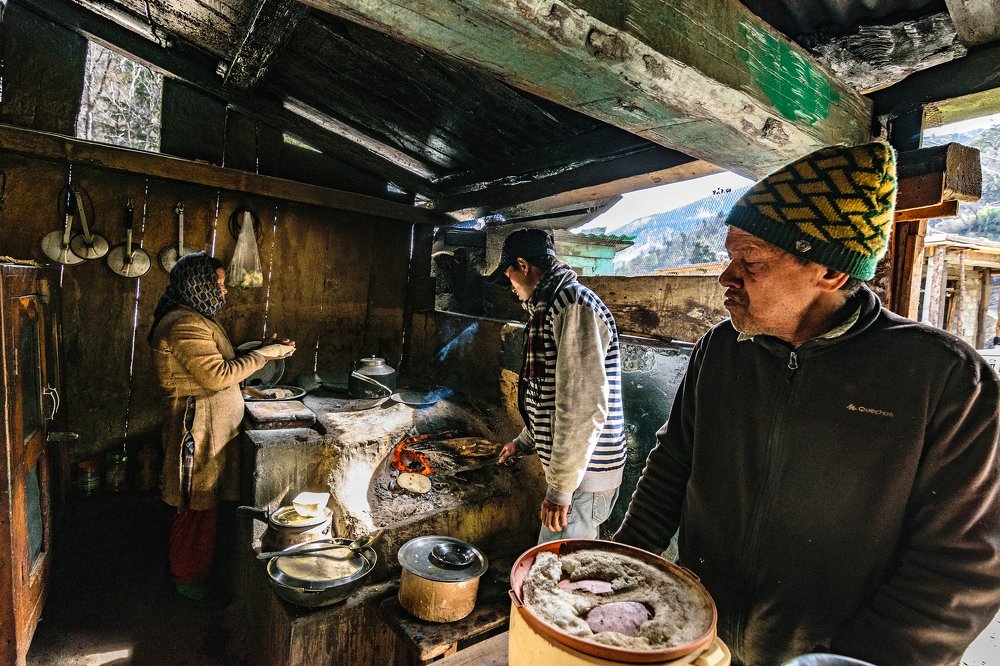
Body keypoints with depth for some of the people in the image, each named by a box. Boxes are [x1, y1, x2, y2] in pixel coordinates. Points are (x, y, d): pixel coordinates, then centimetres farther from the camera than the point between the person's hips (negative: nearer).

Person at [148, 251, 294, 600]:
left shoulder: (194, 319, 12)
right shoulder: (184, 325, -22)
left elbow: (213, 368, 15)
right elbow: (218, 376, -27)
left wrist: (261, 352, 7)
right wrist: (265, 354, -20)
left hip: (206, 427, 10)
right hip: (197, 428, -10)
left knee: (195, 504, 22)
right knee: (199, 506, 5)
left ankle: (182, 566, 39)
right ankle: (191, 579, 22)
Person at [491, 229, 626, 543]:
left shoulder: (574, 304, -18)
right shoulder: (553, 307, 16)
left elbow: (586, 405, -25)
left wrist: (560, 486, -22)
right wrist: (524, 441, 32)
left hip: (583, 473, -10)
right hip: (571, 466, 10)